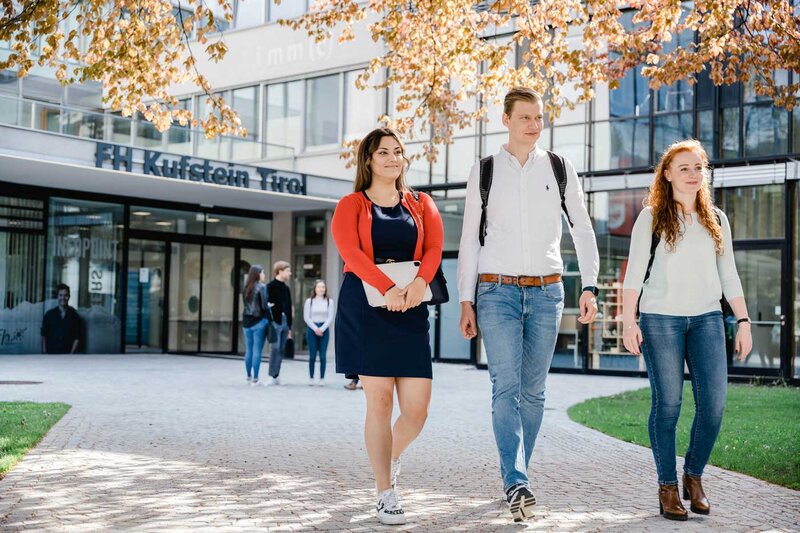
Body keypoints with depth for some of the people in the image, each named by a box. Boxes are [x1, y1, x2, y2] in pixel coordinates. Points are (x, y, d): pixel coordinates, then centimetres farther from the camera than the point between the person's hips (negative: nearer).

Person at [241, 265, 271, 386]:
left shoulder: (246, 288, 9)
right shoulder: (261, 287, -10)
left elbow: (247, 304, 10)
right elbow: (264, 305, -15)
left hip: (247, 322, 6)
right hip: (259, 321, -6)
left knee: (249, 350, 13)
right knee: (257, 351, -2)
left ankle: (249, 377, 20)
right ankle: (255, 379, -1)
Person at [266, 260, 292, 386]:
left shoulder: (286, 288, 17)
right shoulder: (270, 286, -4)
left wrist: (289, 326, 18)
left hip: (285, 322, 7)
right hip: (275, 321, -7)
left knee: (281, 350, 7)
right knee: (275, 348, -10)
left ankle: (277, 376, 11)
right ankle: (273, 376, -8)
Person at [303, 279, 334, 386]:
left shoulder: (329, 301, 6)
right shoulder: (309, 301, 5)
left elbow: (330, 317, 2)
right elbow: (306, 317, 1)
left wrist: (322, 329, -10)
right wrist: (315, 329, -9)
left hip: (324, 330, 0)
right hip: (312, 329, 0)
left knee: (323, 356, -3)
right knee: (312, 355, -1)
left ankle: (321, 378, 0)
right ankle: (311, 378, 4)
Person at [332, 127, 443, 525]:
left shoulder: (421, 205, 17)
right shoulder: (351, 205, 8)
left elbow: (434, 247, 3)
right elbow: (350, 251, -8)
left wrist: (420, 281, -18)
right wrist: (387, 288, -22)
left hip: (409, 309, 3)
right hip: (364, 306, -3)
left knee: (417, 406, -3)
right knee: (379, 399, -5)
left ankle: (392, 458, 29)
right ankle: (385, 495, 5)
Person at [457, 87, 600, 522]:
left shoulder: (560, 169, 9)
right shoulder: (483, 172, 6)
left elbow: (582, 230, 10)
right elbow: (469, 239, 6)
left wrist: (589, 286, -2)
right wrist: (466, 301, 0)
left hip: (546, 291, 2)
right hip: (497, 291, -2)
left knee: (533, 390, 5)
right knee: (506, 387, -13)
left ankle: (513, 478, 18)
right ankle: (517, 485, -18)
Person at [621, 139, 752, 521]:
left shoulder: (716, 220, 15)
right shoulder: (651, 218, 3)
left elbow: (729, 276, 17)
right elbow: (634, 273, -2)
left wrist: (743, 321, 10)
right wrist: (629, 321, -11)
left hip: (707, 318, 3)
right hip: (661, 319, -3)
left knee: (713, 403, -5)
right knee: (667, 404, -1)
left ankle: (694, 476, 16)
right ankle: (667, 487, 10)